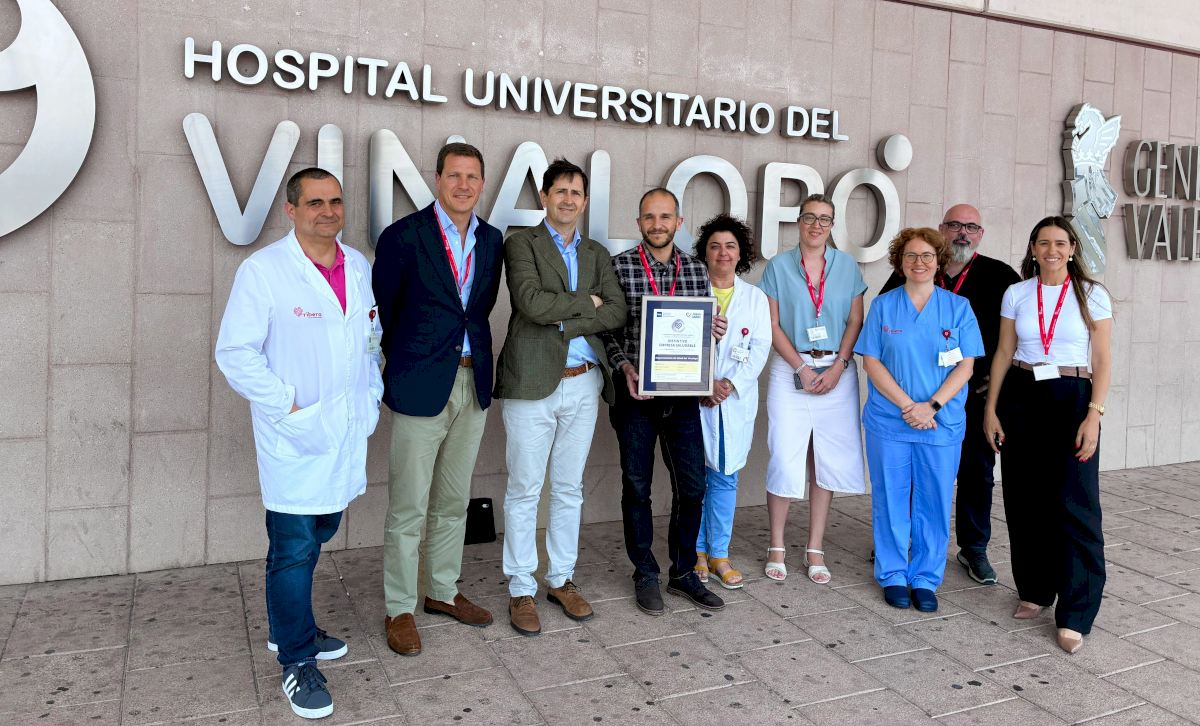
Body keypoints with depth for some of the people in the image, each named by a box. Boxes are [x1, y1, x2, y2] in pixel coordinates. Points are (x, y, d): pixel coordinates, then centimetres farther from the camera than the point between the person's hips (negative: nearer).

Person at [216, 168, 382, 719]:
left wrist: (372, 394, 10)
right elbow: (234, 353, -13)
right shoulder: (263, 269, -12)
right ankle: (297, 662, 17)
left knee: (320, 533, 18)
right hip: (295, 439, -6)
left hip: (348, 430, 6)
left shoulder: (359, 266, 8)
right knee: (294, 548, 1)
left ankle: (286, 627, 38)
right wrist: (288, 407, -15)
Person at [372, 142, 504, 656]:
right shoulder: (403, 237, -8)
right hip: (421, 387, -5)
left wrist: (475, 355, 9)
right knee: (408, 507, 2)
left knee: (453, 501, 16)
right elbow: (383, 310, -1)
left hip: (473, 384, 5)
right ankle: (399, 609, 16)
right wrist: (403, 364, 5)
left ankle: (442, 591, 32)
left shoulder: (492, 241, 8)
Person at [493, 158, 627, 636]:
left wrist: (566, 322, -12)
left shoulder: (597, 254, 14)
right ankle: (521, 591, 15)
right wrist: (586, 301, -6)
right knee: (525, 491, 3)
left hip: (583, 383, 5)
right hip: (532, 382, -4)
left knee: (569, 488, 13)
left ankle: (561, 579, 27)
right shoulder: (521, 244, 0)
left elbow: (616, 312, 0)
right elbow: (532, 302, -17)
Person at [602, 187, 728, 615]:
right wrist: (625, 367, -17)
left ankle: (683, 572, 24)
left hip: (682, 394, 3)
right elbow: (606, 328, -3)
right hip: (634, 393, -3)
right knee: (637, 487, 7)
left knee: (692, 486, 6)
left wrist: (714, 331, -8)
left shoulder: (696, 269, 7)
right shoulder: (619, 267, -4)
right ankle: (645, 575, 23)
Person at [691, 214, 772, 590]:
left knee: (725, 476, 6)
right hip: (693, 398, -2)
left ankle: (718, 554, 16)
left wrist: (732, 383, -11)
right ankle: (696, 551, 16)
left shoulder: (755, 297, 11)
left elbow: (761, 347, 2)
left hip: (736, 400, 2)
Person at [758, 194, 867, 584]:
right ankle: (776, 547, 10)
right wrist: (802, 368, -8)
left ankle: (815, 549, 13)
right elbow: (772, 325, 0)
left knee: (828, 460, 3)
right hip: (790, 369, -2)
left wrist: (837, 367, -7)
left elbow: (855, 322, 6)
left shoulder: (847, 265, 8)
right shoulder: (779, 266, 3)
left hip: (837, 371, 2)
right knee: (785, 460, -5)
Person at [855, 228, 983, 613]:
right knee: (891, 499, 6)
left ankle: (925, 578, 20)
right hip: (888, 420, 0)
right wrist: (906, 404, -13)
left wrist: (932, 406, -14)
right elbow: (871, 362, -2)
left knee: (934, 502, 6)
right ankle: (892, 576, 20)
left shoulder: (958, 307, 4)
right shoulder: (883, 305, 3)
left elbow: (965, 366, -1)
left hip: (942, 424, 1)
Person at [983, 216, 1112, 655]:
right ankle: (1034, 591, 23)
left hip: (1072, 400, -3)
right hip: (1020, 398, 3)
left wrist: (1094, 415, -11)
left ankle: (1074, 616, 1)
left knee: (1073, 504, -6)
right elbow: (1003, 354, 9)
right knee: (1025, 500, 7)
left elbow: (1102, 361, -1)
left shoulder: (1092, 295, 1)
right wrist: (991, 408, 3)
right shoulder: (1016, 294, 7)